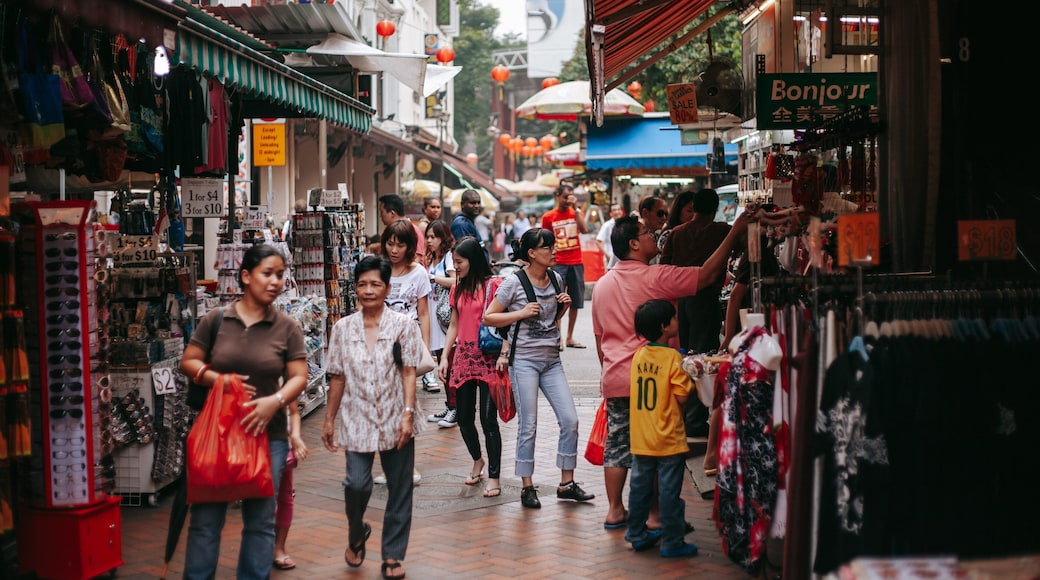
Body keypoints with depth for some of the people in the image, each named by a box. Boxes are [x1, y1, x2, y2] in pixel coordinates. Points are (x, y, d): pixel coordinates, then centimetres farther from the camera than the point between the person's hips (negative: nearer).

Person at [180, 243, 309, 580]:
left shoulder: (287, 328, 0)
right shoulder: (215, 320, -1)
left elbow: (299, 377, -2)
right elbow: (188, 362, 3)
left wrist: (275, 401, -21)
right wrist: (217, 379, -14)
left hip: (267, 435, 1)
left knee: (260, 522, 7)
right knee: (205, 519, 4)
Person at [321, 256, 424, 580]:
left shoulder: (403, 325, -2)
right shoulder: (343, 328, 4)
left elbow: (409, 373, -4)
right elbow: (338, 377, 8)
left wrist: (408, 414, -13)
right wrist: (329, 419, 8)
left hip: (395, 420, 0)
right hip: (357, 420, 1)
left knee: (399, 489, 4)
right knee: (356, 484, -11)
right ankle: (357, 534, 19)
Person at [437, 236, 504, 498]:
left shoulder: (493, 285, -5)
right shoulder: (458, 289, 13)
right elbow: (454, 325, 16)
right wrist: (444, 357, 9)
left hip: (488, 359, -6)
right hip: (463, 358, 6)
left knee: (488, 418, -7)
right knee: (464, 418, 8)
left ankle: (494, 477, 1)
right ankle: (477, 460, 33)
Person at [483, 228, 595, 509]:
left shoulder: (556, 279, 8)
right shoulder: (514, 283, -9)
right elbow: (488, 317, -6)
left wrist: (564, 305, 2)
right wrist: (521, 313, -15)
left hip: (551, 360, 5)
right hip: (524, 360, -5)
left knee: (570, 420, -1)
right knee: (528, 426, -1)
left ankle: (566, 483, 10)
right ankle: (527, 487, 11)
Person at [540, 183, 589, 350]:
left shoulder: (576, 212, 8)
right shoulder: (548, 217, 2)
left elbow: (584, 230, -9)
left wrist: (576, 208, -10)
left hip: (576, 262, 3)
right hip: (558, 263, -3)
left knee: (575, 302, 6)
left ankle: (570, 337, 15)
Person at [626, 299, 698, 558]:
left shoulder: (639, 355, 3)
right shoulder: (673, 357, -16)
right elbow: (681, 397, -18)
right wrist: (689, 377, 1)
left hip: (641, 438, 6)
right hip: (669, 438, -6)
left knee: (640, 487, 16)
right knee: (669, 492, 2)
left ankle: (637, 534, 26)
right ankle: (672, 542, 8)